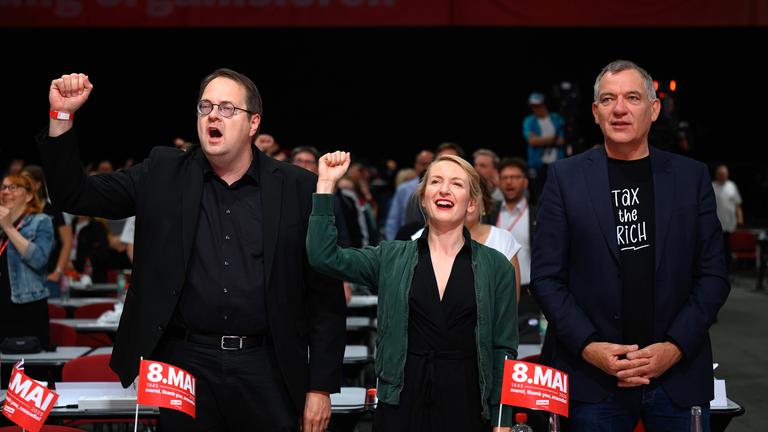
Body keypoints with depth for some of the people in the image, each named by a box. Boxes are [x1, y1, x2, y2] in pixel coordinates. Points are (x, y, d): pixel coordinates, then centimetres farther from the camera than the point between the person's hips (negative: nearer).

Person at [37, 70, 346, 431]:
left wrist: (321, 386, -3)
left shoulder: (298, 187, 0)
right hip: (183, 363, 1)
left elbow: (325, 293, 0)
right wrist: (62, 116, -9)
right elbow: (75, 195, 5)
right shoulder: (162, 174, 5)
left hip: (264, 370, -1)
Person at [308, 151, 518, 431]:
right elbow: (324, 257, -7)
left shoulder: (496, 267, 3)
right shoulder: (391, 258, 6)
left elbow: (504, 349, 4)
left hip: (467, 406, 0)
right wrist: (327, 184, -7)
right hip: (401, 404, 1)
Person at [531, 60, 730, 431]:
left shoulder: (691, 176, 5)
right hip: (593, 378, -1)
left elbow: (713, 275, 4)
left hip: (679, 376, 1)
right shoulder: (566, 177, 3)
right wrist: (588, 346, -11)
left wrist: (675, 347, -8)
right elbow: (547, 275, 0)